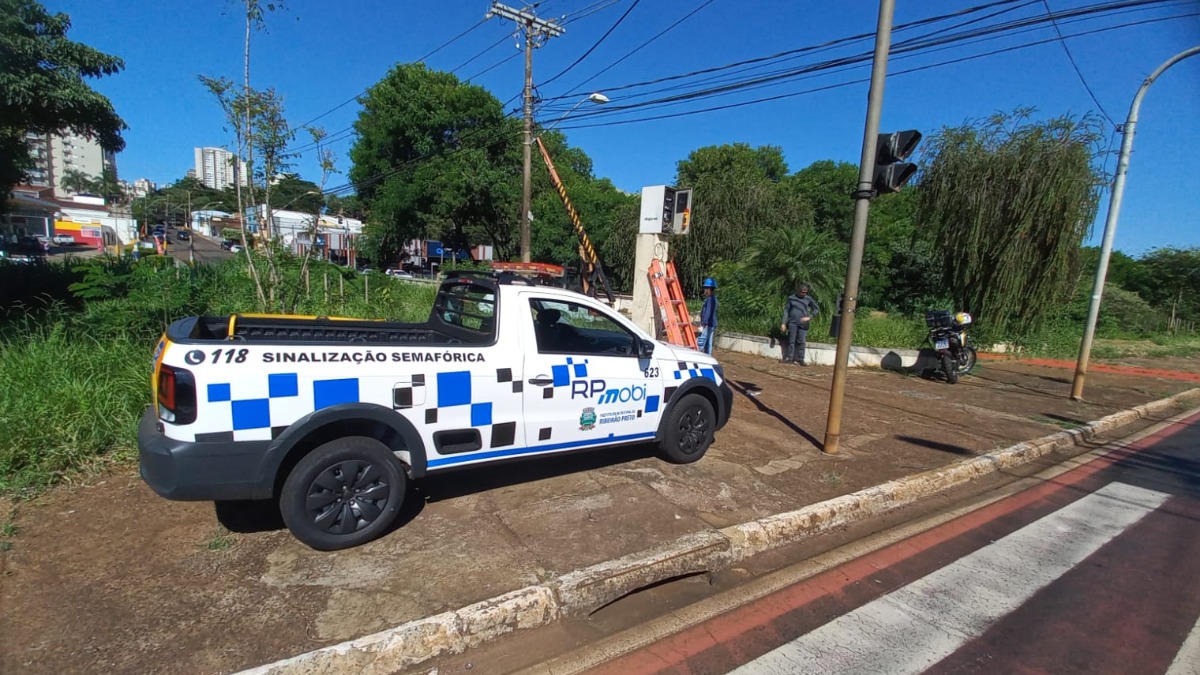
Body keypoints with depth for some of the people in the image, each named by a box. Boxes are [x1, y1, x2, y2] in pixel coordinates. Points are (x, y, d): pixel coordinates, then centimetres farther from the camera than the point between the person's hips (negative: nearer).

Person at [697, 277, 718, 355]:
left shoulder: (710, 299, -15)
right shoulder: (712, 298, 16)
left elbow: (708, 313, -22)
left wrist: (703, 325, -23)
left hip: (708, 325, -10)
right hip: (711, 325, 10)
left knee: (700, 344, -10)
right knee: (708, 344, 11)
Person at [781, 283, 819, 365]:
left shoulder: (808, 299, 2)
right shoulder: (791, 298, 1)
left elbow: (817, 308, 9)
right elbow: (786, 310, 4)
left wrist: (809, 317, -4)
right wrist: (783, 323, 1)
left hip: (803, 323, 0)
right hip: (792, 323, 0)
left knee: (801, 341, -1)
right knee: (791, 341, 4)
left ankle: (800, 359, 7)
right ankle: (790, 358, 12)